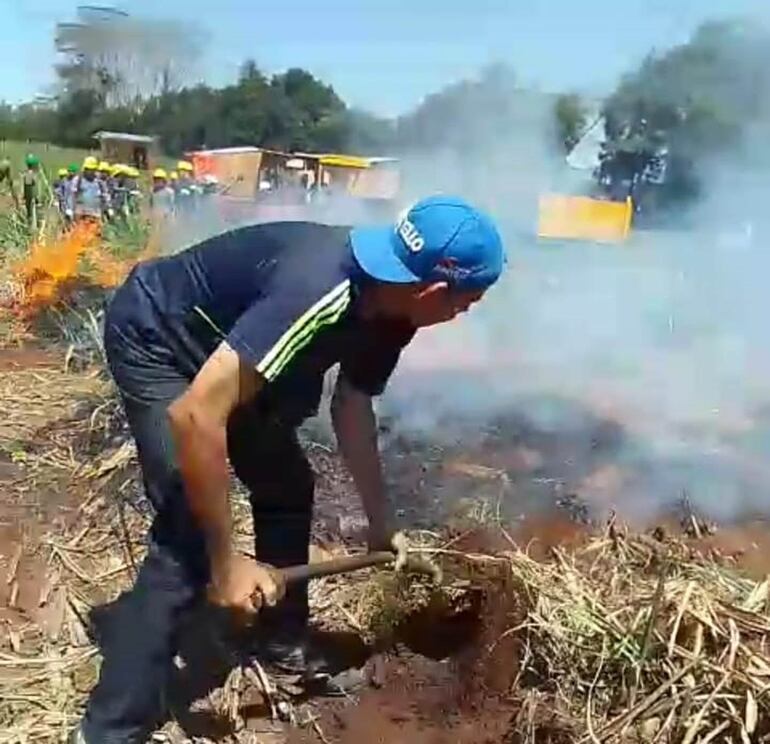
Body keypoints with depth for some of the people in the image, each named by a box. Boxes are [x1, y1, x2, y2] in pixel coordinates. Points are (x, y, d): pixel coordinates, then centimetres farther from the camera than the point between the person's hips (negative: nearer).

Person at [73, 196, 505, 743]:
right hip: (154, 339, -9)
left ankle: (284, 640, 34)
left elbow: (352, 405, 6)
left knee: (288, 485, 14)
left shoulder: (387, 303, -10)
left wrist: (382, 523, 9)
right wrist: (228, 562, -32)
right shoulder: (315, 295, -39)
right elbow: (195, 416, -41)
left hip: (222, 348, 9)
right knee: (189, 537, -16)